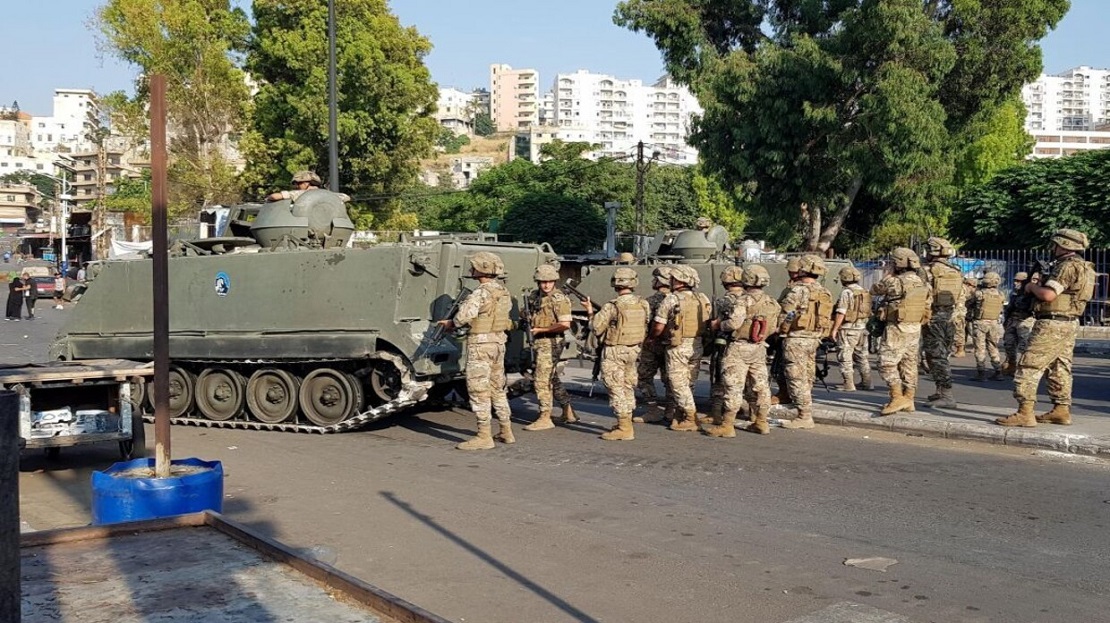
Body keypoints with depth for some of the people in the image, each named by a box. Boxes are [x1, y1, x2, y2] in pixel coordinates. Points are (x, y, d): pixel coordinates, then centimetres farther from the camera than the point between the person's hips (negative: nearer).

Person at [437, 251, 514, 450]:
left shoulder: (480, 293, -18)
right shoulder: (503, 292, 9)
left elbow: (462, 317, -23)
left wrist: (451, 323, -1)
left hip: (481, 343, -9)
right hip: (499, 342, 9)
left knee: (478, 389, -3)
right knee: (497, 387, 18)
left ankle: (484, 436, -3)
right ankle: (506, 431, 24)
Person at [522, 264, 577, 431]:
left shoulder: (559, 299, -14)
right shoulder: (534, 296, 10)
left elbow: (565, 325, -21)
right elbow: (529, 315, 27)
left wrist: (541, 330, -18)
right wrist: (527, 316, 2)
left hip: (550, 343, -9)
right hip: (538, 344, 9)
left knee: (542, 380, -10)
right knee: (552, 380, 16)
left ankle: (545, 419, -4)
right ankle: (568, 413, 27)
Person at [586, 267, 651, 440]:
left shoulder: (611, 307, -17)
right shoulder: (643, 304, 0)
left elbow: (596, 329, -9)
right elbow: (647, 329, 8)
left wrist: (590, 312, 6)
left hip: (614, 352, -6)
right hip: (634, 351, 6)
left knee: (616, 389, -1)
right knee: (628, 387, 18)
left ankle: (624, 429, -2)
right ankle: (626, 424, 26)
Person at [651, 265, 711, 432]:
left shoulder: (671, 300, -11)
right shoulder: (702, 299, 5)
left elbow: (658, 327, -11)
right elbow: (708, 323, 11)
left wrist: (652, 337, 8)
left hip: (678, 346, -6)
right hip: (697, 345, 6)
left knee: (678, 383, 1)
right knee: (687, 382, 14)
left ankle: (691, 419, -3)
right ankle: (679, 415, 20)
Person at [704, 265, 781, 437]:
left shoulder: (743, 300, -14)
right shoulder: (771, 303, 8)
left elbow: (734, 323, -22)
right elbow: (772, 328, 9)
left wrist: (718, 325, -6)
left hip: (738, 347, -7)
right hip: (759, 348, 7)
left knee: (732, 387, -5)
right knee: (759, 386, 14)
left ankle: (727, 425, -4)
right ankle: (761, 422, 23)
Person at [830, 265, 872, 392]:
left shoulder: (846, 292, -14)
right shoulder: (864, 292, 9)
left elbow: (841, 313, -18)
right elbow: (868, 311, 13)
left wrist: (834, 329, -14)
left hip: (848, 329, -8)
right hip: (862, 328, 8)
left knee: (846, 357, -2)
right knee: (862, 356, 15)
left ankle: (848, 384, -4)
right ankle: (866, 382, 19)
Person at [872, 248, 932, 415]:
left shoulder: (894, 282, -15)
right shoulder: (923, 284, 7)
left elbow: (874, 290, 1)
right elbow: (928, 307, 10)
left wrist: (889, 275, 12)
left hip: (897, 329, -8)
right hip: (916, 329, 8)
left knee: (887, 363, -6)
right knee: (909, 364, 13)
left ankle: (898, 398, -15)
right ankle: (908, 400, 17)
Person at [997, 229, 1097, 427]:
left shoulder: (1068, 266, -17)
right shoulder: (1081, 266, 16)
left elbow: (1048, 295, -25)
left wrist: (1032, 286, -6)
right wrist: (1042, 281, 8)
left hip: (1053, 324, -11)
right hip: (1069, 323, 11)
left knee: (1029, 366, -10)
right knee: (1060, 368, 16)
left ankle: (1025, 413, -13)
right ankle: (1061, 411, 21)